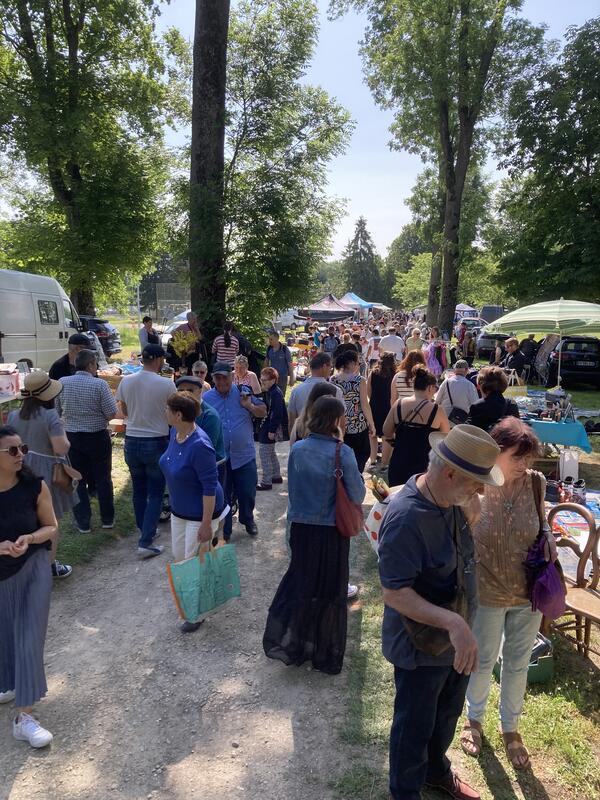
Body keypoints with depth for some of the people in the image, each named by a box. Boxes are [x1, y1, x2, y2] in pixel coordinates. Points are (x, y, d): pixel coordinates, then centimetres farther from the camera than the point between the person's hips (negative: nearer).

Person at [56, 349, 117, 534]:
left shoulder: (62, 383, -5)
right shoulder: (99, 384, -15)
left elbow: (56, 411, 3)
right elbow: (111, 413, -15)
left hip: (72, 437, 3)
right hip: (98, 437, -2)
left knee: (77, 480, 12)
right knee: (103, 479, 12)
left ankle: (83, 522, 18)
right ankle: (107, 519, 23)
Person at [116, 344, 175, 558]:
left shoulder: (126, 381, -2)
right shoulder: (166, 384, -15)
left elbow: (124, 412, 11)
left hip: (132, 442, 5)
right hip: (156, 442, -4)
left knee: (139, 490, 19)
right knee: (155, 494, 4)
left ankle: (144, 531, 34)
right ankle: (146, 542, 1)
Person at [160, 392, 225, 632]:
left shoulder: (199, 445, -31)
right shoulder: (174, 433, -5)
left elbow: (210, 487, -27)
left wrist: (206, 524, -23)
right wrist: (175, 502, 20)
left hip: (200, 513, -8)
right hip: (179, 509, 9)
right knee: (178, 556, 20)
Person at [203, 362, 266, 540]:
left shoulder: (243, 393, -1)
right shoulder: (206, 398, -2)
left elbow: (263, 412, 4)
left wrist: (249, 406, -15)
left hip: (244, 455, 0)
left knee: (247, 493, 11)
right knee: (221, 496, 12)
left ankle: (248, 521, 38)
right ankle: (224, 530, 28)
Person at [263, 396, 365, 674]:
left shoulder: (297, 449, -5)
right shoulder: (342, 452, -17)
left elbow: (292, 488, 4)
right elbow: (357, 496, -13)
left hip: (301, 526, 3)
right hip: (331, 530, -3)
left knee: (301, 580, 22)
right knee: (330, 588, 14)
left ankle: (285, 640, 23)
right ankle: (326, 655, 30)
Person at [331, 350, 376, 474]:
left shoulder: (333, 380, -2)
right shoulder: (359, 380, -13)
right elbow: (365, 405, -12)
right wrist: (372, 424, -1)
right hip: (358, 426, -4)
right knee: (363, 454, 14)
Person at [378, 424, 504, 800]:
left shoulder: (450, 499, -8)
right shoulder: (405, 517, -34)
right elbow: (395, 593, -32)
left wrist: (471, 514, -5)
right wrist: (453, 622, -39)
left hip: (457, 638, 8)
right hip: (422, 645, -8)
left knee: (448, 714, 30)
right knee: (415, 726, 18)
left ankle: (436, 769, 58)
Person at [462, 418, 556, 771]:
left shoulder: (535, 483, -14)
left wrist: (549, 535, -10)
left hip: (528, 595, 3)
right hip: (486, 595, -2)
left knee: (518, 664, 22)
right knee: (482, 662, 20)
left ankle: (511, 727, 48)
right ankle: (474, 719, 49)